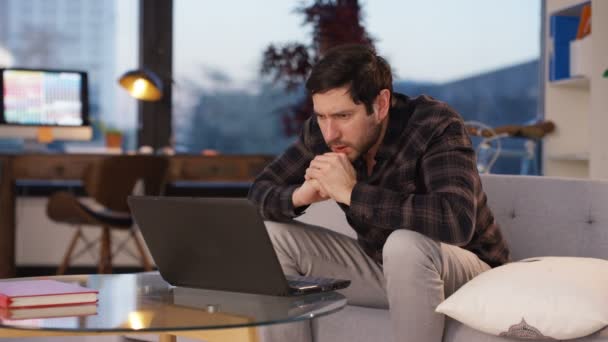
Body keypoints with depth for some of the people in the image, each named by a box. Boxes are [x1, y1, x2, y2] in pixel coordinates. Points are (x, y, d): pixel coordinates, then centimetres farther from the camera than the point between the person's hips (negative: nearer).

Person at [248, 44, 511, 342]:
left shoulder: (435, 125, -27)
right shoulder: (322, 131, -10)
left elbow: (457, 221, -43)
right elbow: (259, 194, -2)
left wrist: (352, 192, -39)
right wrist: (300, 195, -27)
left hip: (462, 273, -5)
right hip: (381, 267, 6)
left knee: (407, 244, -38)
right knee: (269, 236, -8)